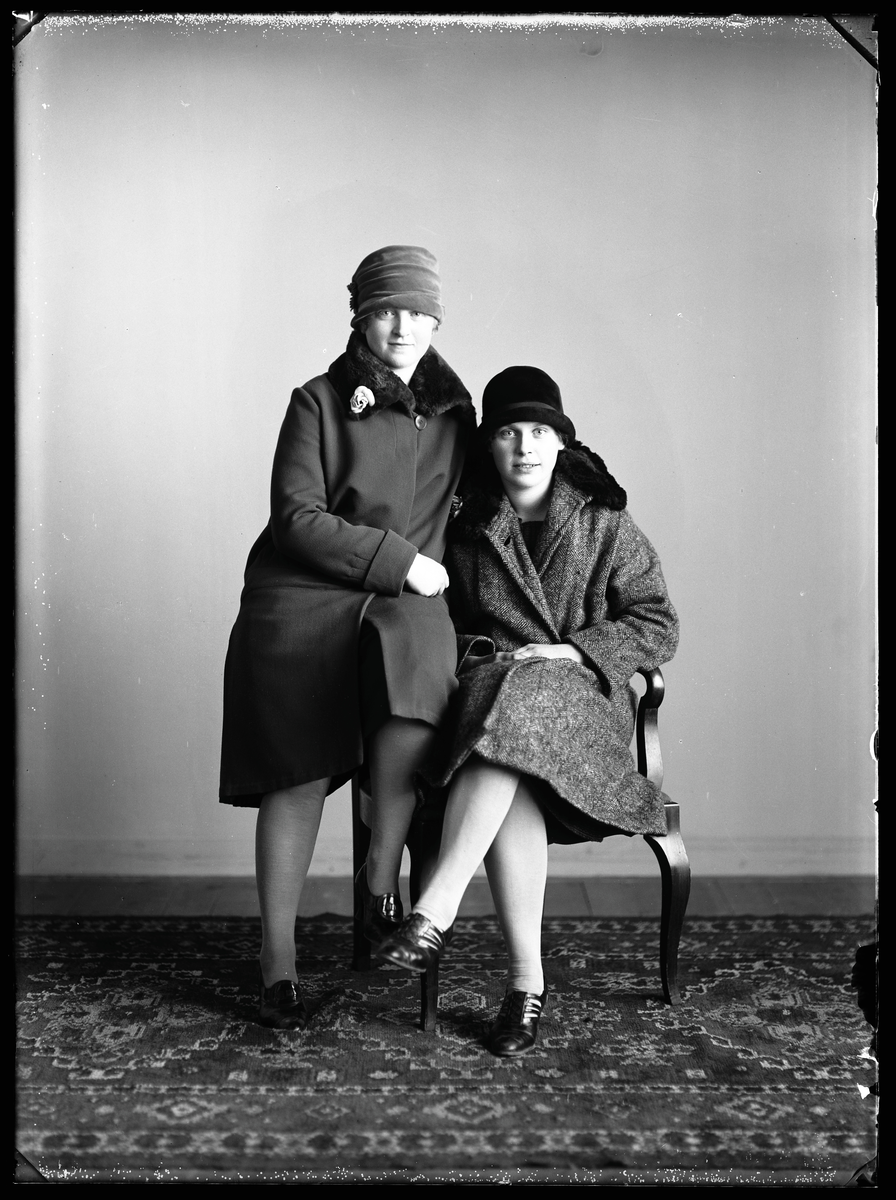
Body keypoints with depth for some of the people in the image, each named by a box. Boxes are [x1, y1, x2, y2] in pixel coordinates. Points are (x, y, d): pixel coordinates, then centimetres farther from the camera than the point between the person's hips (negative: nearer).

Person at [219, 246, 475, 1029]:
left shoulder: (452, 411, 14)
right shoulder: (319, 403, 1)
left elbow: (467, 508, 28)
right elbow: (296, 518, -8)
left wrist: (436, 572, 12)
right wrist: (397, 558, -11)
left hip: (408, 605, 2)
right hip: (303, 604, -2)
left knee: (417, 699, -32)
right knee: (299, 774, -8)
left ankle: (381, 876, -8)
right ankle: (279, 959, 8)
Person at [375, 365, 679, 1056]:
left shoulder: (605, 524, 9)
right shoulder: (467, 532, 13)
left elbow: (658, 626, 6)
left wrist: (575, 651, -9)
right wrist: (475, 655, -3)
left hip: (583, 700, -1)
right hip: (489, 687, 1)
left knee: (512, 712, -38)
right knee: (512, 792, -35)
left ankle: (435, 914, -41)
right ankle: (527, 980, -28)